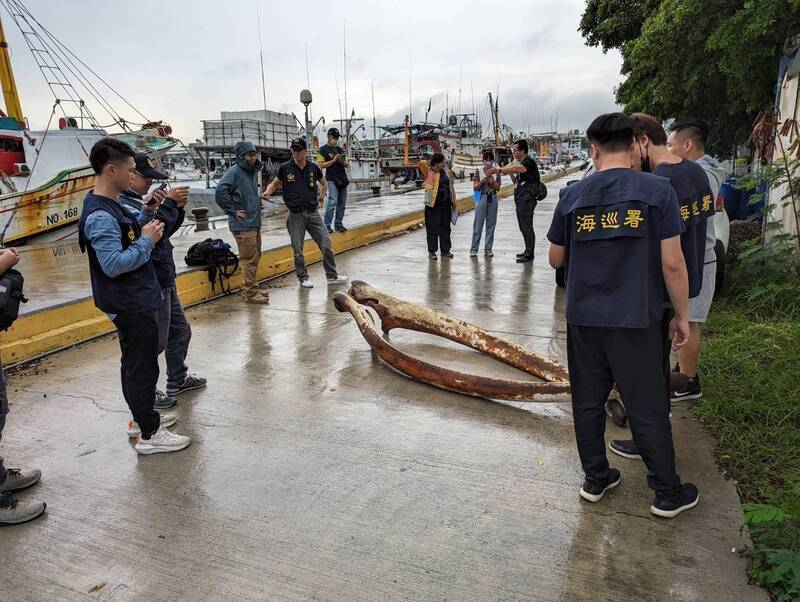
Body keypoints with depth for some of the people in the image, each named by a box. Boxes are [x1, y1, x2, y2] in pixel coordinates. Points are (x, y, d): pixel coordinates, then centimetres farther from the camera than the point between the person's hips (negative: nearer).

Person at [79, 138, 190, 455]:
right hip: (132, 305, -10)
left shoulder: (109, 205, 9)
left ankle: (141, 418, 35)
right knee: (143, 367, -1)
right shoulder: (100, 216, -22)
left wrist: (146, 227, 5)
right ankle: (148, 434, 11)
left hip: (136, 300, 10)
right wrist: (147, 241, -18)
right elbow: (113, 264, -27)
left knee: (136, 363, 20)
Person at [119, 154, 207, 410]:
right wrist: (169, 202, -21)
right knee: (155, 341, 0)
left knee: (180, 331, 21)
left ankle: (178, 379, 36)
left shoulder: (140, 199, 12)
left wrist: (178, 207, 0)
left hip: (164, 280, 10)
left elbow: (168, 229, 16)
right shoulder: (123, 204, -17)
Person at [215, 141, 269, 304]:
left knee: (255, 257, 15)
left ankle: (249, 289, 26)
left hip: (254, 223, 9)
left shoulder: (251, 172, 14)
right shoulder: (234, 171, -12)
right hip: (243, 225, -9)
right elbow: (220, 192, -23)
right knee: (249, 259, -6)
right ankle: (250, 293, 2)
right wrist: (233, 211, -16)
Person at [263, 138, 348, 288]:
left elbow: (324, 183, 20)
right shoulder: (285, 168, -2)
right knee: (298, 250, 4)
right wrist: (268, 192, -9)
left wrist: (320, 199, 11)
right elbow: (275, 183, 11)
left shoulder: (313, 168, 3)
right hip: (296, 215, -2)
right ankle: (303, 278, 19)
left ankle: (332, 275, 16)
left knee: (326, 244, 3)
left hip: (313, 213, 2)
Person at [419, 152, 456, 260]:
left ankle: (445, 250, 23)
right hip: (433, 204, -5)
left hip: (445, 203, 5)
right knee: (433, 228, 1)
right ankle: (432, 251, 11)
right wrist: (432, 166, -3)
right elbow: (421, 163, -22)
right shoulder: (429, 172, -4)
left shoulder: (446, 172, 10)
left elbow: (450, 187, 15)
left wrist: (453, 202, 15)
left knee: (445, 227, 12)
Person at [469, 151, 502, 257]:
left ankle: (488, 249, 12)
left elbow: (498, 188, 4)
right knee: (478, 224, -2)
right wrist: (482, 180, -18)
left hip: (493, 199, 3)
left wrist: (493, 180, -13)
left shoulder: (496, 172, 6)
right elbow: (475, 187, -3)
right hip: (482, 198, -3)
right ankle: (473, 249, 3)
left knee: (491, 225, 5)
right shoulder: (478, 171, 0)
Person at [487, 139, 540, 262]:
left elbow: (517, 169, -33)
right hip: (520, 200, 10)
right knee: (523, 227, 14)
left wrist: (499, 170, -39)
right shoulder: (520, 163, 18)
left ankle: (529, 254, -3)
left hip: (527, 200, -10)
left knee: (527, 226, -8)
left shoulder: (529, 162, -12)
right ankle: (528, 251, 23)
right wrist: (511, 174, 7)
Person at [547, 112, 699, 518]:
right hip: (636, 320, -2)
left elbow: (555, 260, 8)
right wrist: (682, 315, 4)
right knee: (648, 409, 9)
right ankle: (667, 494, 24)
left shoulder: (572, 195, 0)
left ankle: (595, 480, 28)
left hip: (583, 318, 2)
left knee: (588, 403, 15)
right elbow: (672, 263, -8)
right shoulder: (657, 190, -6)